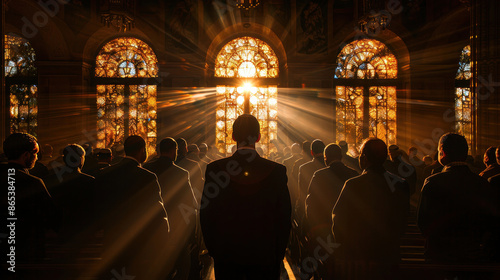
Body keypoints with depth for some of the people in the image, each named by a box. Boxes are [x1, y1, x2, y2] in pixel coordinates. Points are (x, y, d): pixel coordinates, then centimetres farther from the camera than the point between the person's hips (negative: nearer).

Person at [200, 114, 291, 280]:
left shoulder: (215, 169, -8)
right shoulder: (277, 171, -9)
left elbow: (206, 216, -3)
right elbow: (284, 217, -5)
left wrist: (213, 248, 9)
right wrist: (278, 254, 6)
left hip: (226, 255, 1)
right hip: (264, 254, 0)